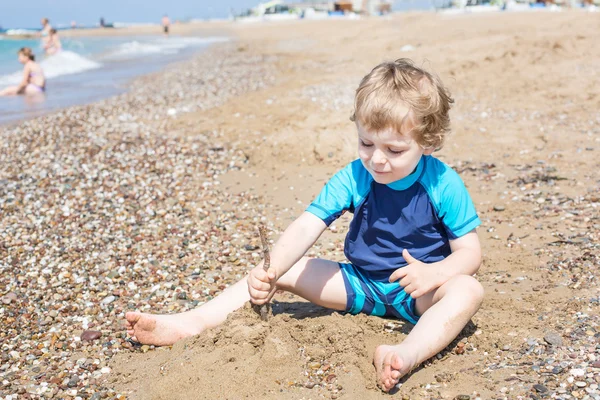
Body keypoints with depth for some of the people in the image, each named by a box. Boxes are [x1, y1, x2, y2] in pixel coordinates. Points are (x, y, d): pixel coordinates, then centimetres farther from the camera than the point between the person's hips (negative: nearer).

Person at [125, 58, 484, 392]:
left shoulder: (444, 185, -16)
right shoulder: (353, 179, -12)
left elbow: (470, 252, -12)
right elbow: (305, 229, -22)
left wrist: (435, 273, -34)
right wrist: (270, 271, -40)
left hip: (419, 291, -2)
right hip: (360, 284, 3)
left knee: (468, 290, -33)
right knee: (284, 271, -9)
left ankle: (407, 354, -58)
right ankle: (189, 324, -15)